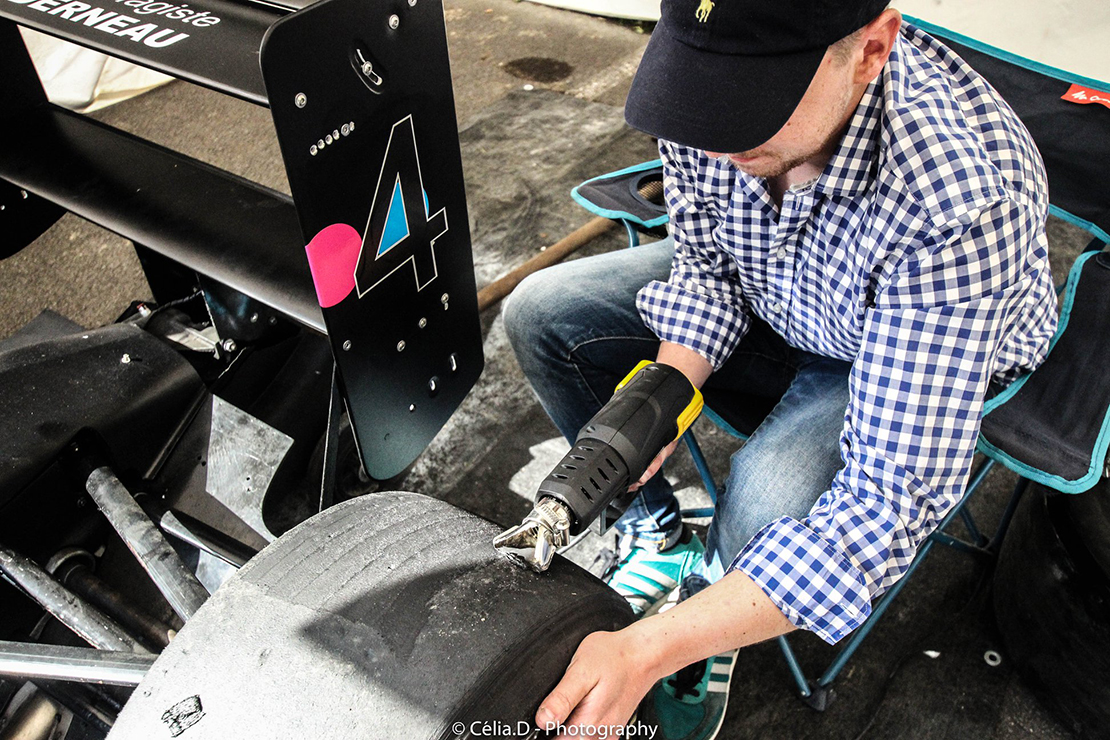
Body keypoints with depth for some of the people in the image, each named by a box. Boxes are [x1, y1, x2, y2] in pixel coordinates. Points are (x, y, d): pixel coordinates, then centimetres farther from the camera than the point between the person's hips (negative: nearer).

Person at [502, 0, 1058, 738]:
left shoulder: (964, 205, -41)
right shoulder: (716, 73, -24)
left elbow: (895, 495, -40)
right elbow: (705, 269, -6)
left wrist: (653, 648, -44)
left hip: (931, 349, -4)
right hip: (762, 295, 5)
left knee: (769, 509, -34)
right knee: (541, 314, -6)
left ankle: (704, 646, 5)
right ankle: (657, 534, 12)